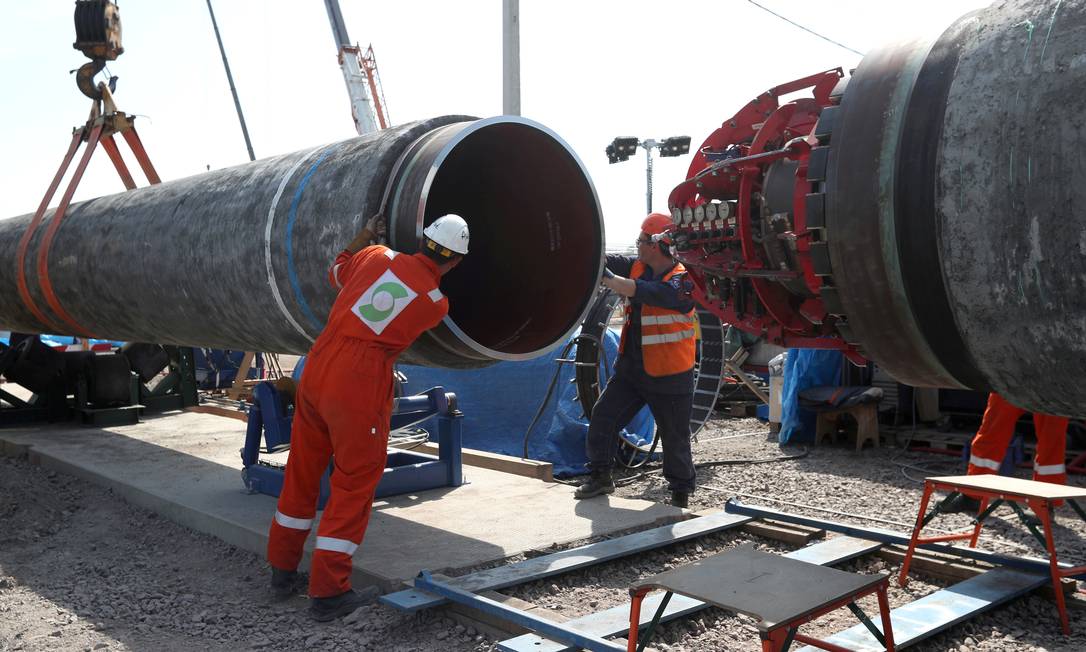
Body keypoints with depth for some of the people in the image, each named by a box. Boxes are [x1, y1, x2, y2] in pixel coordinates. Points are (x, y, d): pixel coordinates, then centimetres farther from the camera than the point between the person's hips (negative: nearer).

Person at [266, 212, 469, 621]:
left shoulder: (377, 256, 3)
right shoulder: (437, 303, -3)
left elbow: (337, 273, 23)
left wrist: (367, 233, 31)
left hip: (316, 369, 5)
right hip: (359, 387, -5)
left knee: (301, 473, 17)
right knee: (354, 485, 6)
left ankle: (283, 570, 31)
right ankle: (328, 592, 7)